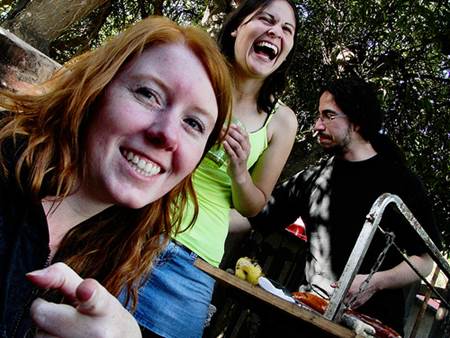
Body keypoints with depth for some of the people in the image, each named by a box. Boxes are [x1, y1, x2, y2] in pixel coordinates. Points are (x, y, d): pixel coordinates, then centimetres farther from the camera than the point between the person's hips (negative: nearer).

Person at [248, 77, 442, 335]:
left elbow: (424, 262, -1)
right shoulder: (312, 178, 11)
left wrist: (374, 283, -15)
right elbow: (257, 217, 12)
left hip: (372, 319, -3)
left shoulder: (399, 182, -2)